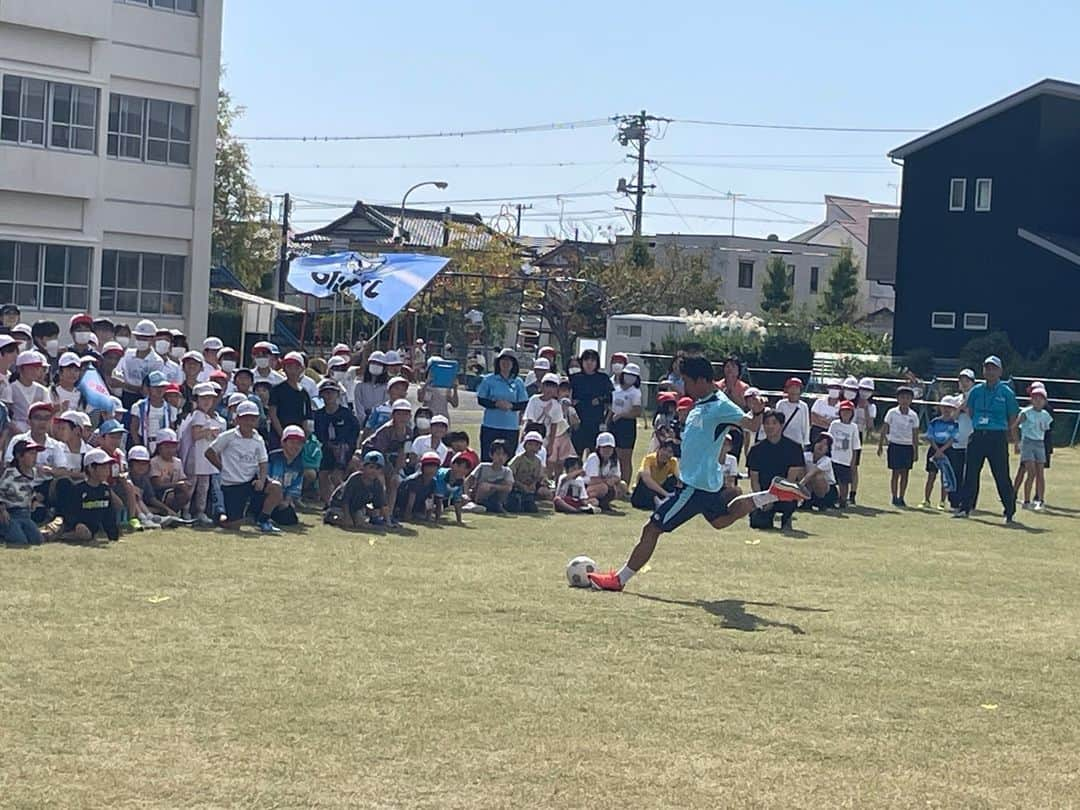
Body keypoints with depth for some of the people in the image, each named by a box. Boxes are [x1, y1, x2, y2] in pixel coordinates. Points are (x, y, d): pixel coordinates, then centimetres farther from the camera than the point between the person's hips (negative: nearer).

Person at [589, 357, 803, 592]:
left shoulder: (720, 406, -20)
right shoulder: (703, 403, 9)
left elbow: (751, 424, -25)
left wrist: (758, 412, -45)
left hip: (697, 485, -10)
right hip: (705, 481, 10)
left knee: (652, 529, -6)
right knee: (721, 519, 32)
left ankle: (619, 579, 1)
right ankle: (773, 494, 28)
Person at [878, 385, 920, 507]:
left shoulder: (913, 416, 4)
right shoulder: (892, 413, -2)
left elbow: (915, 435, 7)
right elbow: (884, 429, 2)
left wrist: (916, 451, 6)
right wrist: (880, 445, -1)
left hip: (908, 446, 3)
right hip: (895, 445, -3)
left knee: (905, 473, 4)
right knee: (896, 472, -2)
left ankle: (901, 498, 11)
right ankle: (894, 498, 4)